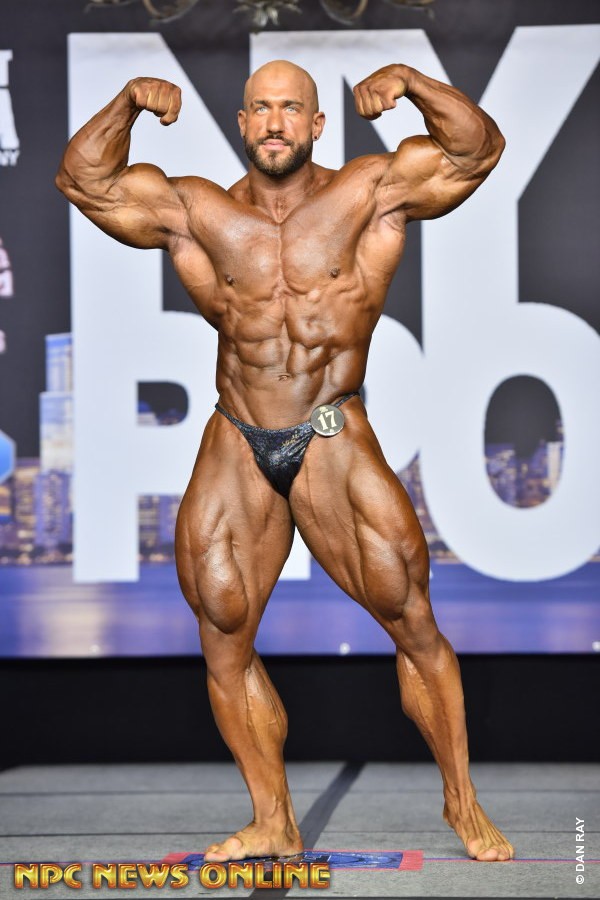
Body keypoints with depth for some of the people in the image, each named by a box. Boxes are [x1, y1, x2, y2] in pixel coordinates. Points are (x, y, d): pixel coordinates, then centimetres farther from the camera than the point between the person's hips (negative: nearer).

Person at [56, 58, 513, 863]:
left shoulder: (370, 193, -1)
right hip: (236, 447, 3)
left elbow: (477, 150, -6)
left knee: (411, 619, -5)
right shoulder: (197, 212, 5)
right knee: (223, 638, 3)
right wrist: (128, 104, -10)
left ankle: (462, 802, 10)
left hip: (334, 442, -3)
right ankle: (273, 822, 16)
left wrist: (410, 84, -20)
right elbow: (84, 182, 4)